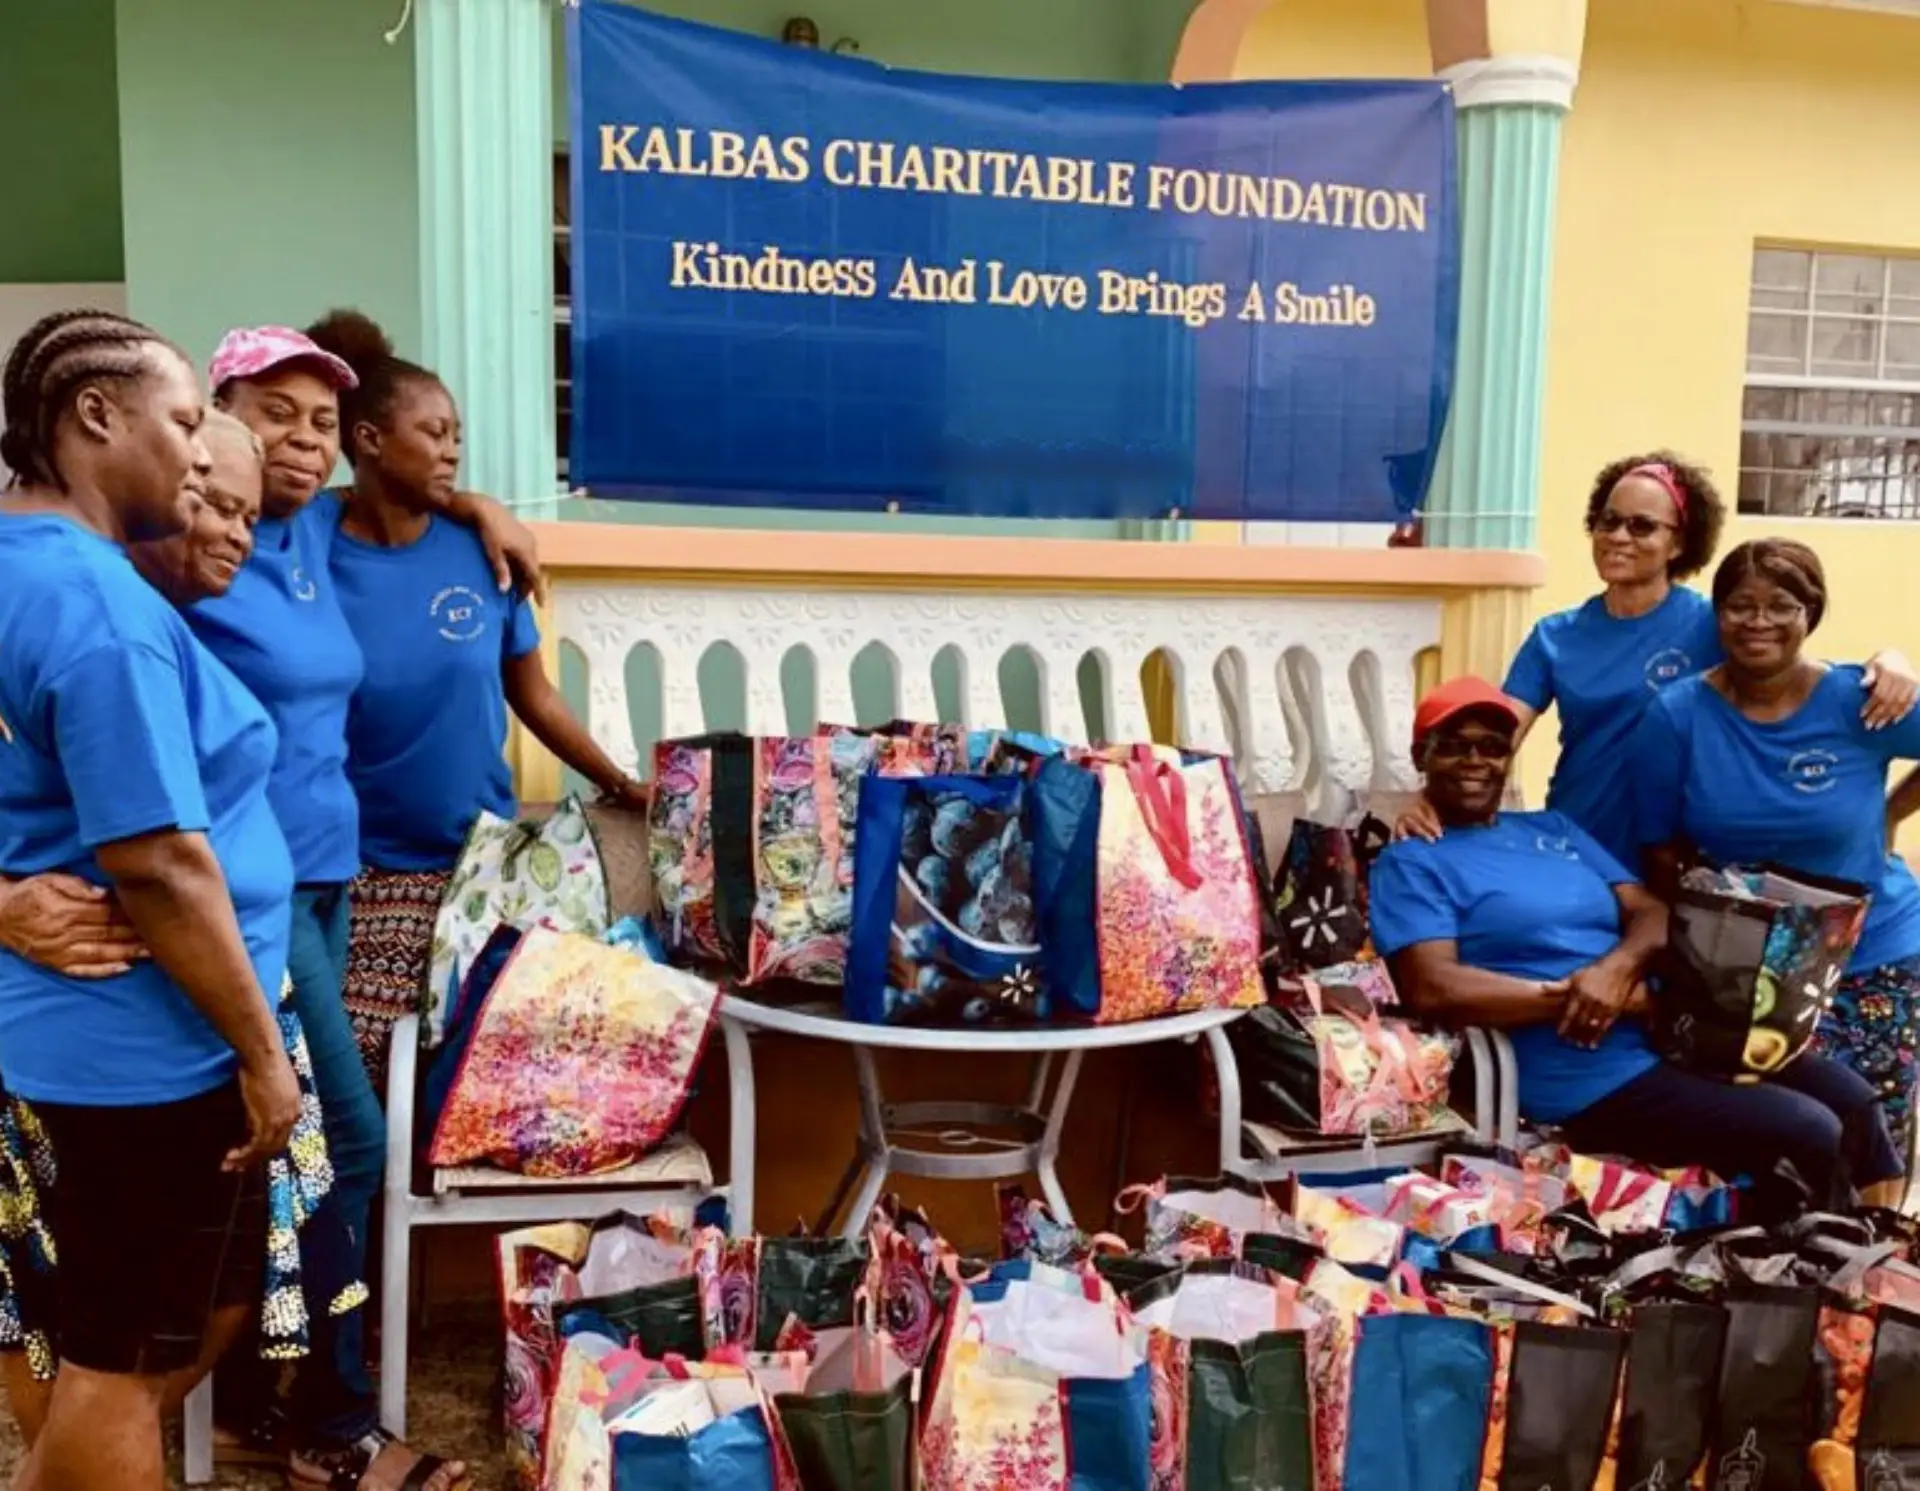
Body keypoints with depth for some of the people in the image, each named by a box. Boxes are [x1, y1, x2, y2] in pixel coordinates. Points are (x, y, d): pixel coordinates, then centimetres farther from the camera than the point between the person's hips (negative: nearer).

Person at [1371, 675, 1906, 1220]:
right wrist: (1601, 997, -17)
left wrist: (1617, 967, -14)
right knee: (1810, 1135, -16)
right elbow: (1433, 989, -18)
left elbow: (1653, 913, 12)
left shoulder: (1553, 827, 18)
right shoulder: (1410, 863, -3)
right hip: (1591, 1080, -7)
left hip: (1668, 1034, 7)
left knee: (1851, 1099, 0)